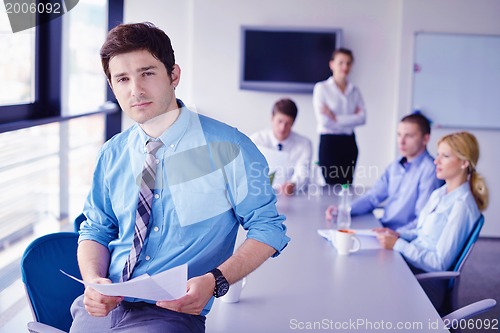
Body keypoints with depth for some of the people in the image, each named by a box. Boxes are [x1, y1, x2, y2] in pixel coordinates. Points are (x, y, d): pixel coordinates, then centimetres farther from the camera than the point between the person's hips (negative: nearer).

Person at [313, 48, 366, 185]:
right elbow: (323, 120, -13)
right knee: (330, 185, -4)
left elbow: (362, 118, -4)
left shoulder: (354, 91, 10)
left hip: (349, 142, 4)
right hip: (329, 142, -4)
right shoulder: (321, 88, -3)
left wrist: (336, 118, -13)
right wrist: (351, 120, -5)